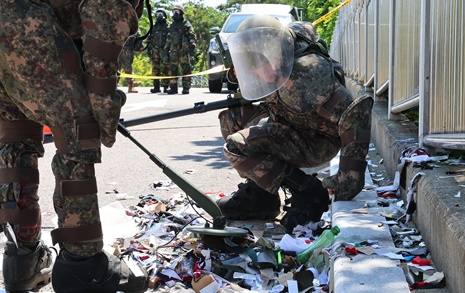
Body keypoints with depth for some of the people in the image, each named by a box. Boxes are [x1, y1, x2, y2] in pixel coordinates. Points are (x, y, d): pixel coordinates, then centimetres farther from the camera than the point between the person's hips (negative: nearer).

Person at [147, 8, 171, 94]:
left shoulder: (168, 26, 3)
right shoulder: (153, 26, 14)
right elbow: (149, 38, 17)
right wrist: (148, 48, 9)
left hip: (164, 50, -4)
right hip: (155, 50, 4)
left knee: (165, 69, -7)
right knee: (155, 69, 2)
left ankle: (165, 87, -4)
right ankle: (156, 87, 6)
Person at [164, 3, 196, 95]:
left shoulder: (186, 24, 4)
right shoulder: (172, 25, 21)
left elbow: (192, 36, -4)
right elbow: (169, 38, 26)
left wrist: (192, 47, -14)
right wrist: (166, 48, 18)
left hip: (184, 50, -5)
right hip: (174, 50, 5)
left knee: (185, 69, -6)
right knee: (173, 69, 2)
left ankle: (186, 88, -3)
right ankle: (173, 87, 6)